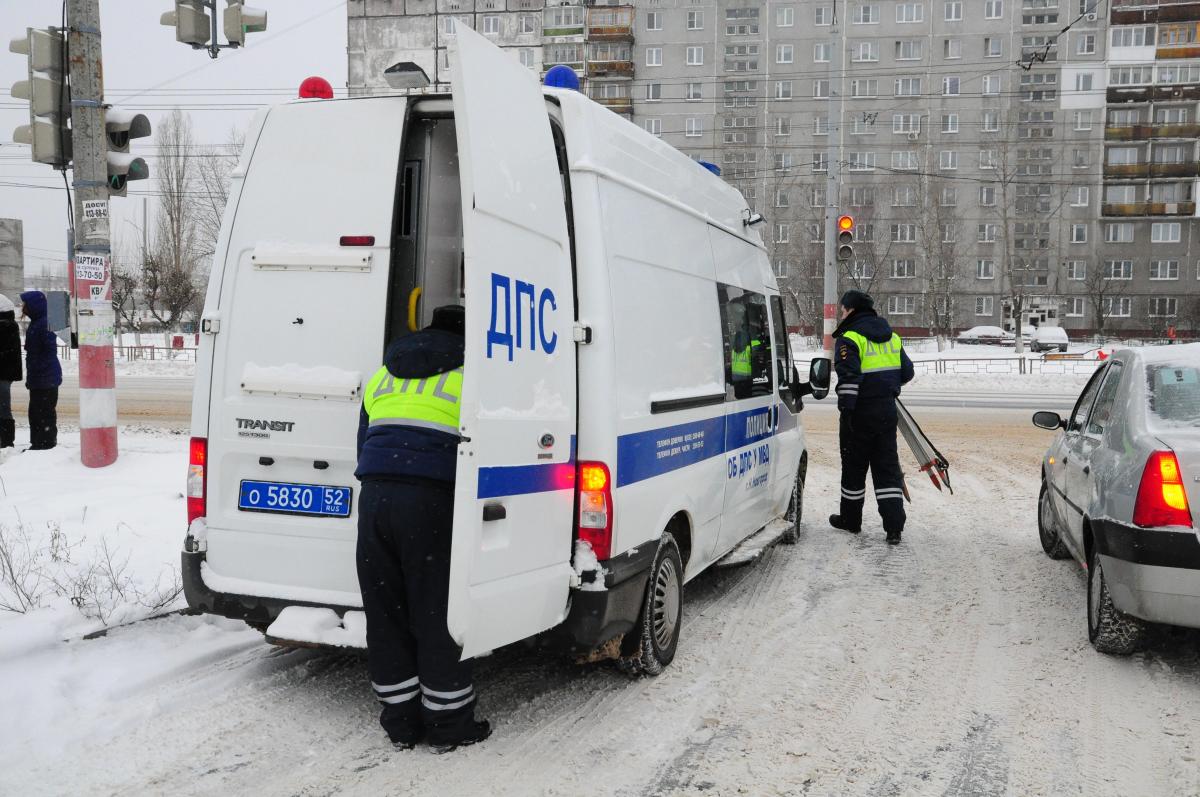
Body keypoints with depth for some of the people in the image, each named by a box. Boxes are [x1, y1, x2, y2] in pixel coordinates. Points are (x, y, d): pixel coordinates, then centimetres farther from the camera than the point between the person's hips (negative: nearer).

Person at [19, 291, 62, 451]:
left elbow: (50, 352, -21)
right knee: (35, 413, 16)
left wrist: (34, 374, -20)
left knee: (45, 413, -4)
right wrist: (31, 377, 17)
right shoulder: (35, 323, 14)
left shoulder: (44, 324, -16)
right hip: (37, 380, 10)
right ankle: (37, 443, 24)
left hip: (46, 379, -10)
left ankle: (46, 444, 2)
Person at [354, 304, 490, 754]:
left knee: (385, 616, 13)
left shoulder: (381, 377, 21)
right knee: (439, 618, 4)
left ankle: (401, 724, 22)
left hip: (374, 497, 5)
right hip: (432, 500, -5)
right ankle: (449, 726, 14)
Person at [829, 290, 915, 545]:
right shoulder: (891, 337, 12)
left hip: (860, 412, -6)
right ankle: (894, 526, 0)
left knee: (854, 466, 9)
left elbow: (848, 378, -21)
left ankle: (851, 519, 23)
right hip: (887, 411, 6)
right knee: (887, 466, 7)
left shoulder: (849, 338, -11)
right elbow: (907, 372, 18)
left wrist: (846, 409, -18)